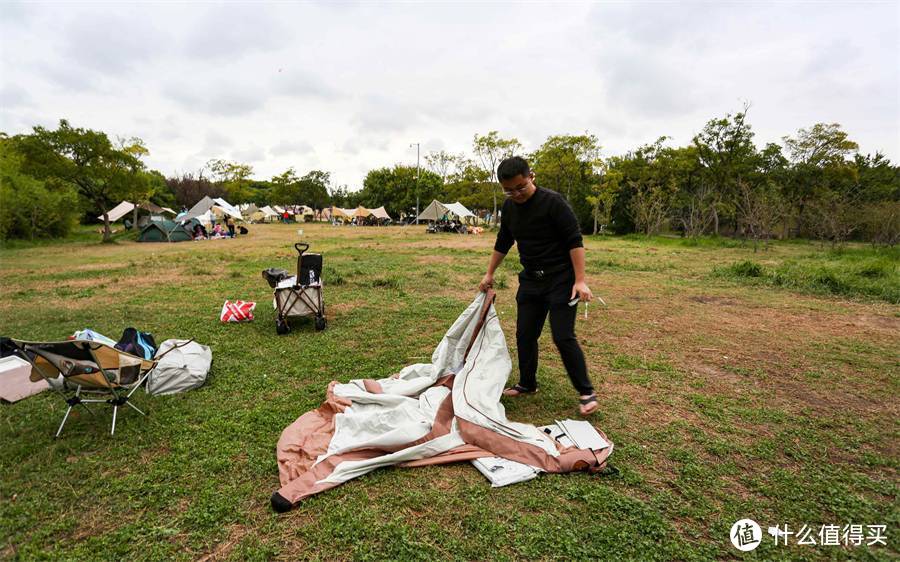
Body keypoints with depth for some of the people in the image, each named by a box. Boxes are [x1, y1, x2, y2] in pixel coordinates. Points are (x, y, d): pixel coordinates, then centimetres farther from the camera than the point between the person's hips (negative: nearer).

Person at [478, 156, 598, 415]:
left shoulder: (553, 202, -16)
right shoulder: (509, 207, 4)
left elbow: (575, 241, -17)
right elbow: (503, 243, 17)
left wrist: (580, 280, -22)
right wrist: (489, 274, 20)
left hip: (560, 280, -6)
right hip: (530, 280, 7)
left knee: (563, 337, -8)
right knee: (525, 335, 9)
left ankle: (586, 392, 9)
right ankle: (527, 384, 28)